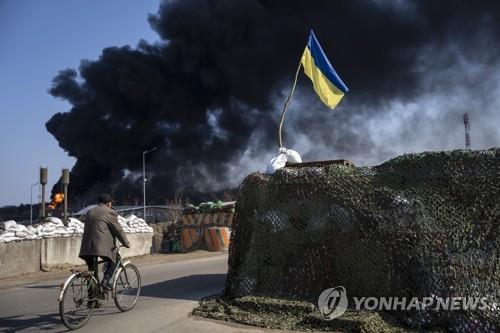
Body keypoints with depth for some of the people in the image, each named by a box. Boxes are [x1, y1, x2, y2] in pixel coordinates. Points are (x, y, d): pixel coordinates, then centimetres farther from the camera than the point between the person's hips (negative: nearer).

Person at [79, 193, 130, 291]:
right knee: (112, 262, 15)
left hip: (87, 246, 6)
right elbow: (118, 230, 0)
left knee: (92, 269, 16)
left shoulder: (89, 212, 21)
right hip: (103, 246, -6)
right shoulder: (110, 212, -1)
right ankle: (105, 280, -6)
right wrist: (126, 243, 11)